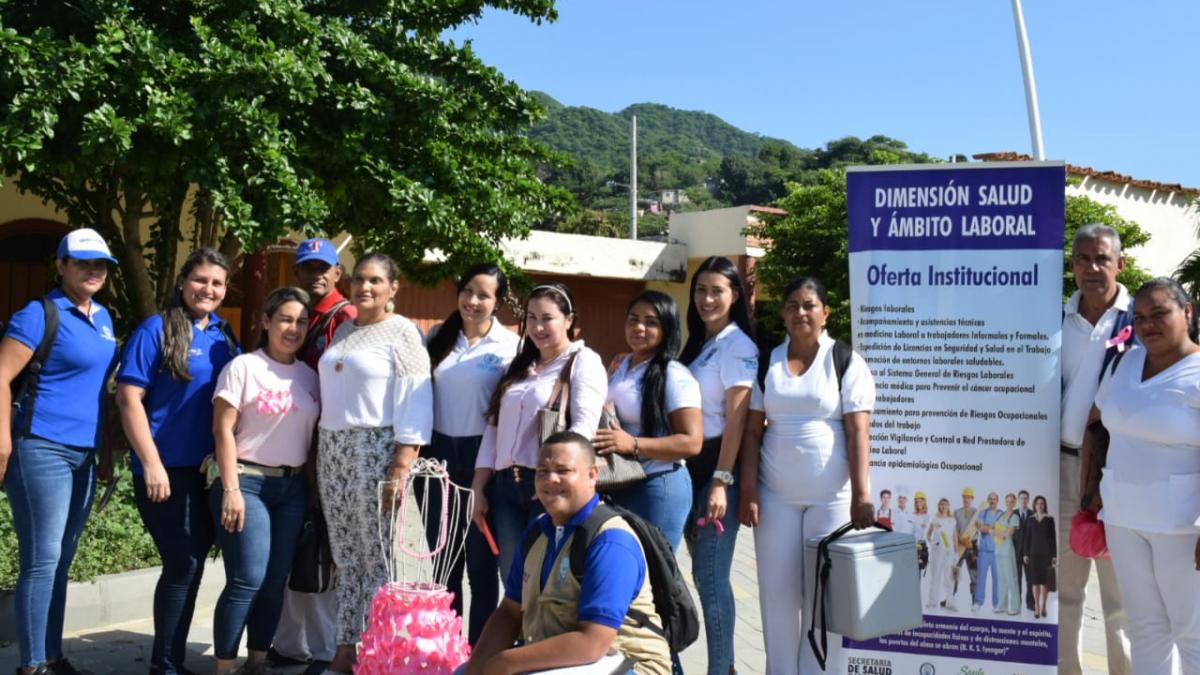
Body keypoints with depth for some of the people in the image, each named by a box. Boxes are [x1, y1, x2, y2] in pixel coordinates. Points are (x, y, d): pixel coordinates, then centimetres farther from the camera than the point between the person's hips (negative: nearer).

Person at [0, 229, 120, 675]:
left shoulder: (103, 318, 13)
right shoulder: (39, 315, -9)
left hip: (83, 454, 8)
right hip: (43, 450, -7)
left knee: (61, 562, 14)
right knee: (41, 561, -3)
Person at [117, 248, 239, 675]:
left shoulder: (225, 337, 10)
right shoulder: (157, 330, -6)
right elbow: (129, 397, -12)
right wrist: (152, 464, -17)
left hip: (209, 468, 6)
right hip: (168, 468, -6)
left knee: (192, 560, 11)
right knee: (184, 563, -4)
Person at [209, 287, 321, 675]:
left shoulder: (310, 376, 10)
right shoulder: (243, 367, -5)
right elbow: (223, 430, -9)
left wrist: (313, 487, 8)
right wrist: (231, 488, -14)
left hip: (293, 487, 5)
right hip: (247, 482, -5)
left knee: (276, 581, 7)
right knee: (248, 579, -10)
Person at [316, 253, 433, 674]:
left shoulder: (401, 332, -5)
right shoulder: (343, 331, 15)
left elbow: (414, 405, -12)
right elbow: (331, 393, 18)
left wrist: (400, 468, -20)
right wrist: (321, 453, 11)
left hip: (375, 451, -6)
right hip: (332, 451, 7)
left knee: (378, 560, -1)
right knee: (345, 559, 10)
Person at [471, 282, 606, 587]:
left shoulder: (583, 362, 0)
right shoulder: (519, 366, 19)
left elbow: (584, 427, -13)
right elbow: (494, 427, 16)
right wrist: (478, 489, 10)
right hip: (506, 487, 6)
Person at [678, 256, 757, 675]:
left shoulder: (737, 345, -9)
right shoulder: (695, 343, 14)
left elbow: (736, 420, -15)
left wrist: (721, 481, -20)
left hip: (718, 466, -8)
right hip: (690, 466, 8)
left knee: (710, 576, -4)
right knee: (705, 573, 14)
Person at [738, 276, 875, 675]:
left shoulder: (845, 361, -2)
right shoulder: (767, 361, 6)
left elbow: (859, 432, -8)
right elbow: (753, 431, 4)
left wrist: (861, 495, -15)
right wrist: (749, 492, -4)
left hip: (831, 495, -2)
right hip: (776, 494, 3)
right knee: (777, 589, 6)